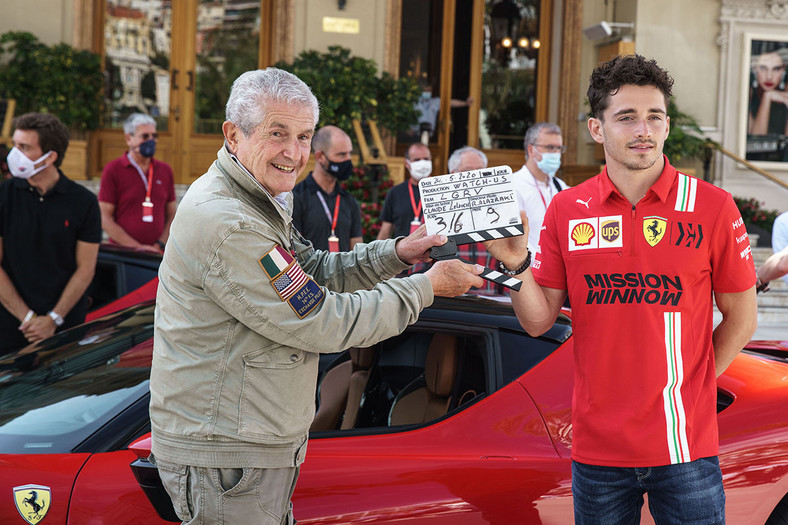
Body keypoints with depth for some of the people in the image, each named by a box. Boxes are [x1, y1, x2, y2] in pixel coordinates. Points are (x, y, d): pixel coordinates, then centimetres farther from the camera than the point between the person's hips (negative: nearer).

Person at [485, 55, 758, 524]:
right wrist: (516, 263, -13)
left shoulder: (713, 207, -4)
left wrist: (684, 388, 1)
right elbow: (539, 321, 3)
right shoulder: (567, 211, 2)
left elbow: (741, 319, 3)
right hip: (598, 446, 2)